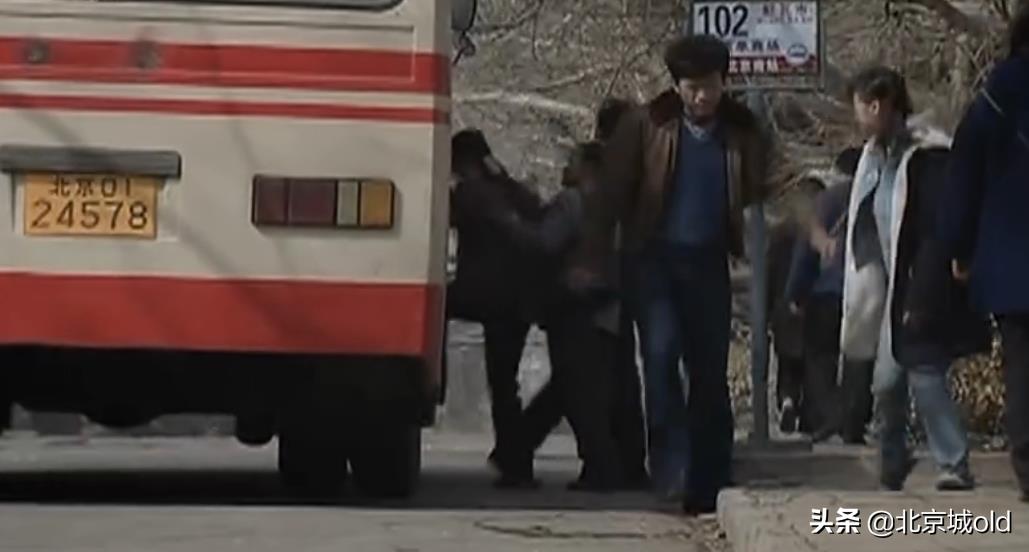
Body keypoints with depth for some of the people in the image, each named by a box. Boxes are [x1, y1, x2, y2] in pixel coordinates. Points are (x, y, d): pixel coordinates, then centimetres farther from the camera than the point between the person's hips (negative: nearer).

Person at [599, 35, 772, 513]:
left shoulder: (740, 131, 4)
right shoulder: (647, 125, -2)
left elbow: (754, 192, 9)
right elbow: (615, 190, -1)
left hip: (708, 262, 2)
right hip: (655, 257, -2)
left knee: (710, 371, 4)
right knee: (661, 352, -18)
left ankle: (707, 487, 10)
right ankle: (670, 466, -14)